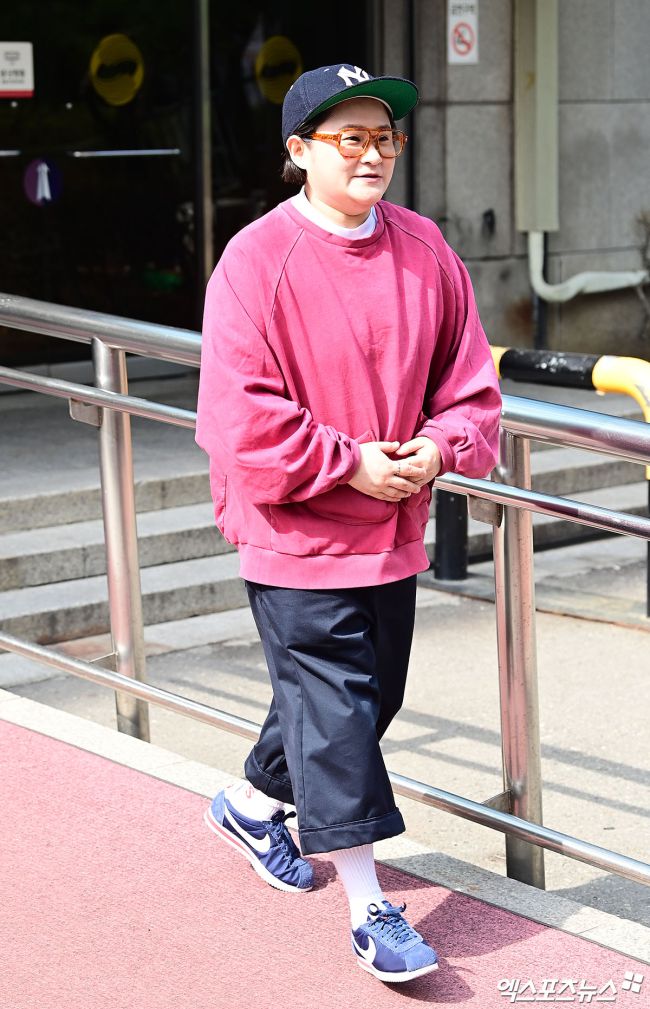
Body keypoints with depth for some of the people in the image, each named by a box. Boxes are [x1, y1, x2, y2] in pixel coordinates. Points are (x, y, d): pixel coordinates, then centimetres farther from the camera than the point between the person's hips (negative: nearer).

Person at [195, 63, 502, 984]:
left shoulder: (425, 251, 3)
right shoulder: (257, 261, -14)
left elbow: (469, 378, 8)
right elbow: (239, 418, -18)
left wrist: (440, 448, -10)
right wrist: (350, 463, -19)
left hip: (394, 533, 7)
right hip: (297, 538, -6)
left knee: (369, 699, 18)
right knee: (335, 712, -4)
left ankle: (252, 805, 44)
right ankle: (370, 911, 7)